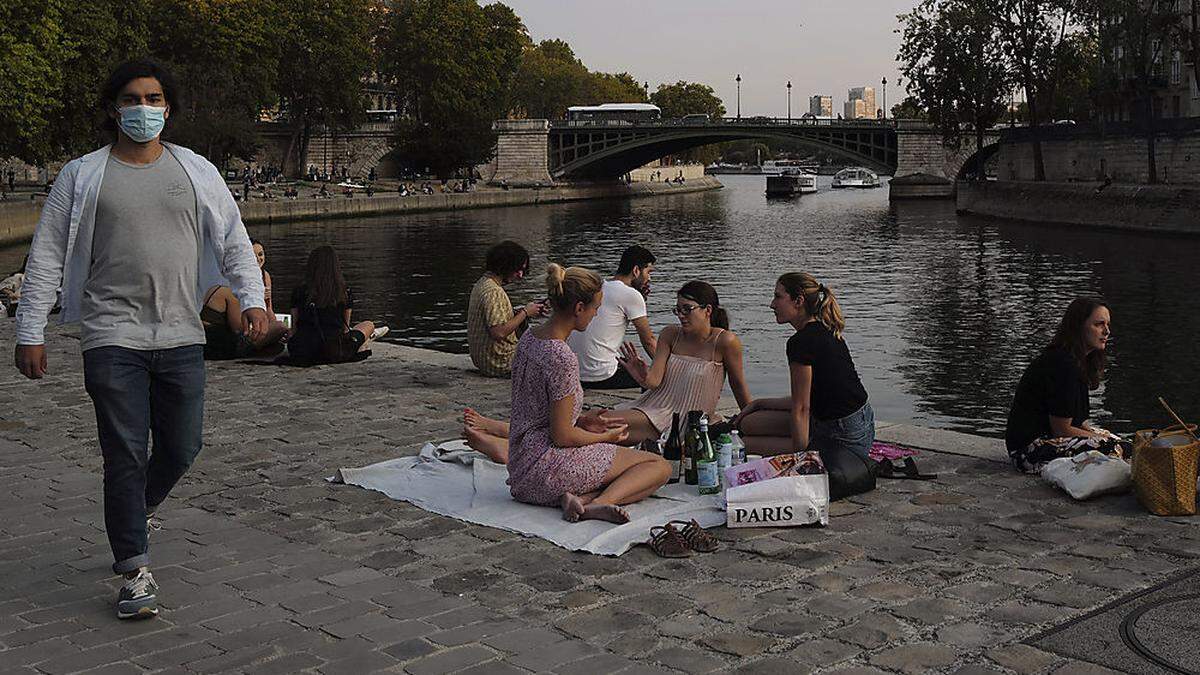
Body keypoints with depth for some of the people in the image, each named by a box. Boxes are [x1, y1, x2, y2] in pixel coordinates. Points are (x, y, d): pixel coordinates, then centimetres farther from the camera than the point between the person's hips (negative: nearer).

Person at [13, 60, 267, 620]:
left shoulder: (196, 172, 10)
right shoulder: (82, 176, 5)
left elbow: (233, 240, 12)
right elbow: (46, 258, 6)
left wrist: (252, 299, -4)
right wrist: (30, 332, 1)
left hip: (180, 337, 2)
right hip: (112, 337, -2)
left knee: (181, 448, 6)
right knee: (125, 455, -4)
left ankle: (135, 514, 37)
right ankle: (136, 570, 6)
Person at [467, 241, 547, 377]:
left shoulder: (482, 283, 9)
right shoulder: (493, 292, -23)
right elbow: (499, 332, -30)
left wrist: (521, 312, 3)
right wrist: (525, 313, -17)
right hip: (498, 363, -10)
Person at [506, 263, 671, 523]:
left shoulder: (529, 338, 7)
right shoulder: (562, 358, -21)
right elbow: (562, 436, -18)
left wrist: (583, 422, 11)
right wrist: (605, 437, -1)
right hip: (548, 467, -9)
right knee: (660, 466, 0)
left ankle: (580, 497, -6)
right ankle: (601, 502, -22)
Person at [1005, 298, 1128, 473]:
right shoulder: (1062, 364, -22)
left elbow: (1075, 419, 15)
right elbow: (1061, 429, -19)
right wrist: (1101, 439, -8)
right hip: (1029, 448, -11)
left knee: (1123, 443, 15)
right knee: (1116, 450, -20)